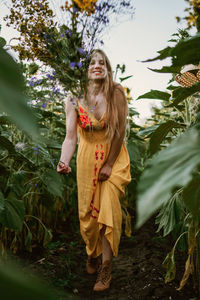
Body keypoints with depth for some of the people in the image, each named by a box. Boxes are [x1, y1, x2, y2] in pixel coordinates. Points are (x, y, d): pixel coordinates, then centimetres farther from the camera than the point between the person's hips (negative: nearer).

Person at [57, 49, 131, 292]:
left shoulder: (116, 93, -13)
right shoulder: (74, 100, -10)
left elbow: (120, 131, -12)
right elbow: (70, 137, -14)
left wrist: (109, 164, -12)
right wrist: (64, 161, -33)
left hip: (113, 156, -2)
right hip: (87, 157, 2)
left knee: (109, 208, -8)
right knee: (88, 210, 9)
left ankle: (106, 267, 7)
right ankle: (92, 253, 36)